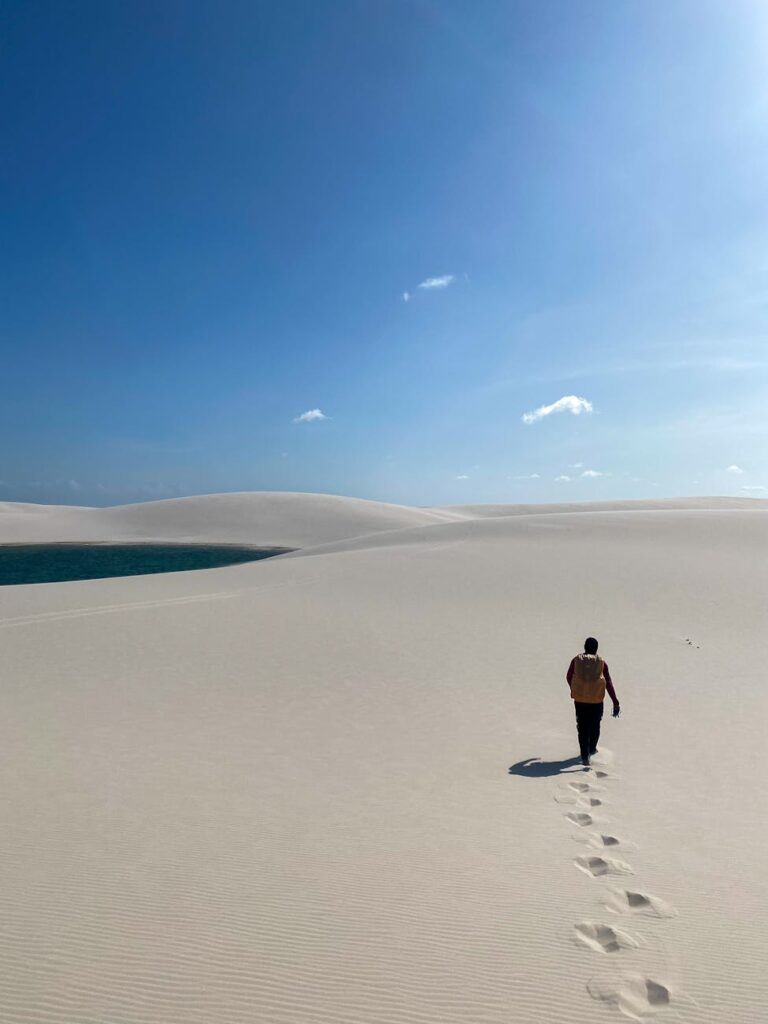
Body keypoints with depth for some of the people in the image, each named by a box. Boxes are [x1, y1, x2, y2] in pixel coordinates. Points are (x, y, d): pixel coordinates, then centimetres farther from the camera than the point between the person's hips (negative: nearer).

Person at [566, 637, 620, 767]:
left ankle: (585, 756, -1)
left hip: (580, 698, 0)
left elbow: (568, 677, 12)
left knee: (583, 727, 6)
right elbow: (609, 684, -6)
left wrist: (573, 689, 32)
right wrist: (615, 703, -6)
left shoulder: (576, 660, 1)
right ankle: (592, 749, 39)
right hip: (596, 699, 0)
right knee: (595, 725, 22)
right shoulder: (601, 662, -2)